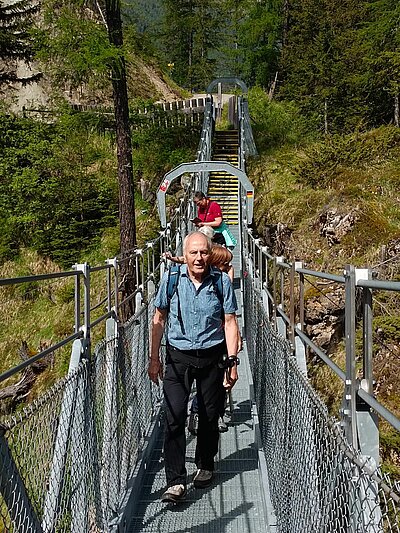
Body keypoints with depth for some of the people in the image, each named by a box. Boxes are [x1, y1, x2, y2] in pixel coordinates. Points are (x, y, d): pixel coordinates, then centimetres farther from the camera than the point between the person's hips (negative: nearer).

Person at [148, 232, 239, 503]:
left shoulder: (222, 281, -6)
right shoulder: (171, 279, -5)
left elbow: (229, 322, -1)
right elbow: (160, 319, 5)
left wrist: (232, 361, -5)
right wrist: (154, 358, 6)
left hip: (212, 357, 1)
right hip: (178, 357, 0)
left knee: (209, 417, 11)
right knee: (174, 418, -9)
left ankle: (205, 465, 35)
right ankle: (176, 481, 0)